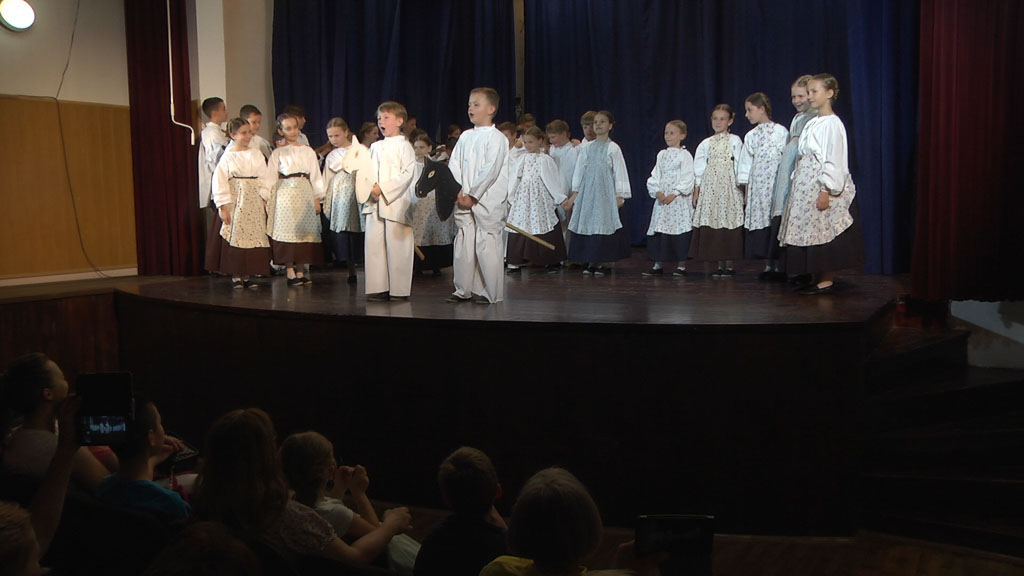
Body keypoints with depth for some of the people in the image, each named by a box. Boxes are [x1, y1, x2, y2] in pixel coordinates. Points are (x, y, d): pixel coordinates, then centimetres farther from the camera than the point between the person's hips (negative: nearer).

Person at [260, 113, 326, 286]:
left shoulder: (308, 151, 13)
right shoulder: (278, 153, 5)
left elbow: (315, 176, 12)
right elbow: (269, 177, 3)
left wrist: (317, 198, 5)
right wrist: (265, 198, -5)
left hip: (305, 194, 3)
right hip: (285, 194, -3)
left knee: (303, 231, 2)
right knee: (287, 231, -7)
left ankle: (299, 271, 9)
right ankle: (290, 273, -4)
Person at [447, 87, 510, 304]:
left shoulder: (496, 138, -6)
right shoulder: (465, 137, 14)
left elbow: (490, 170, -13)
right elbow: (454, 166, 12)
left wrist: (472, 195, -14)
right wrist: (458, 192, -2)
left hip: (488, 202, -6)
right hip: (464, 203, 7)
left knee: (486, 246, -6)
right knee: (463, 245, 8)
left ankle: (491, 292, 3)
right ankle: (464, 289, 18)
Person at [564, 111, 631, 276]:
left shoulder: (613, 148, -1)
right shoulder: (587, 148, 9)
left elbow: (619, 172, -2)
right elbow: (579, 171, 11)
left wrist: (619, 195, -7)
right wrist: (575, 193, 7)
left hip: (605, 191, -4)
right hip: (587, 191, 4)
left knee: (605, 224, -4)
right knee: (587, 223, 2)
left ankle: (603, 262, 3)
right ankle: (591, 261, 9)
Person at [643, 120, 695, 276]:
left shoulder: (684, 155, -3)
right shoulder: (662, 155, 13)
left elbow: (687, 179, -10)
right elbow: (655, 176, 9)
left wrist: (674, 194, -17)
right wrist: (657, 192, -7)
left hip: (678, 198, -5)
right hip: (661, 199, 5)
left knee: (679, 229, -6)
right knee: (658, 231, 5)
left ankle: (681, 265, 1)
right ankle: (658, 265, 12)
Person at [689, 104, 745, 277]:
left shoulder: (734, 140, 4)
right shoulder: (706, 143, 12)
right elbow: (699, 168, 11)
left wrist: (741, 185, -6)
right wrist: (696, 190, 6)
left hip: (728, 185, -3)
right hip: (709, 186, 3)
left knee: (729, 222, -5)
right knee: (712, 224, 0)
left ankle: (729, 264, 2)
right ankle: (720, 264, 7)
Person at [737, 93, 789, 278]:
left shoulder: (780, 131, -1)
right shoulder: (750, 136, 13)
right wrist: (746, 189, 9)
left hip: (776, 183, -5)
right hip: (756, 185, 5)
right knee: (759, 221, 0)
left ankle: (779, 265, -2)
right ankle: (768, 265, 6)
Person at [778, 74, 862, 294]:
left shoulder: (832, 123, -11)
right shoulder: (811, 123, 14)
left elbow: (834, 160, -16)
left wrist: (827, 191, -21)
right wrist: (797, 182, 14)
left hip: (822, 187, -9)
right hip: (806, 186, 9)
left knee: (824, 233, -5)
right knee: (808, 233, 10)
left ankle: (827, 280, 2)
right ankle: (815, 279, 16)